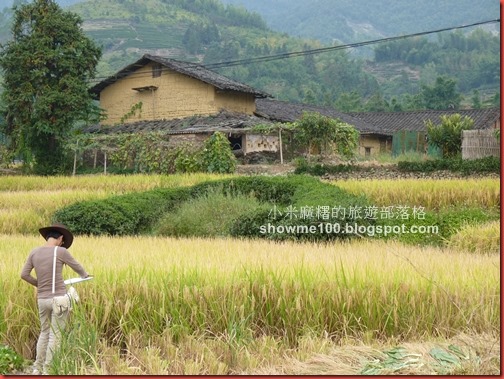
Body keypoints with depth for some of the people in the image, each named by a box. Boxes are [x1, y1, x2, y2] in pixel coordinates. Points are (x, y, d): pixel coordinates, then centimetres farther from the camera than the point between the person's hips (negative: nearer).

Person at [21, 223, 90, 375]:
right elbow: (77, 267, 5)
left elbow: (24, 274, 4)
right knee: (55, 335, 2)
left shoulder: (34, 252, 2)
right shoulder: (61, 251, -10)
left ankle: (37, 369, 20)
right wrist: (85, 275, 28)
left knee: (44, 333, 20)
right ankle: (47, 370, 4)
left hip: (42, 300, 5)